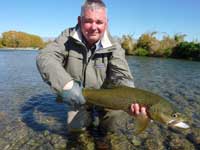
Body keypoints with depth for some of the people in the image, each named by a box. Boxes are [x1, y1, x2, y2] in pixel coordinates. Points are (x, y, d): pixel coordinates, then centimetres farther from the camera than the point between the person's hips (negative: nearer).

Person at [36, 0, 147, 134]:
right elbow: (45, 57, -31)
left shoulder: (114, 47, -19)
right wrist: (65, 84, -51)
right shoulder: (68, 37, -18)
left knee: (118, 106, -23)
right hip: (76, 97, 1)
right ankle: (88, 116, 36)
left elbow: (122, 76, -28)